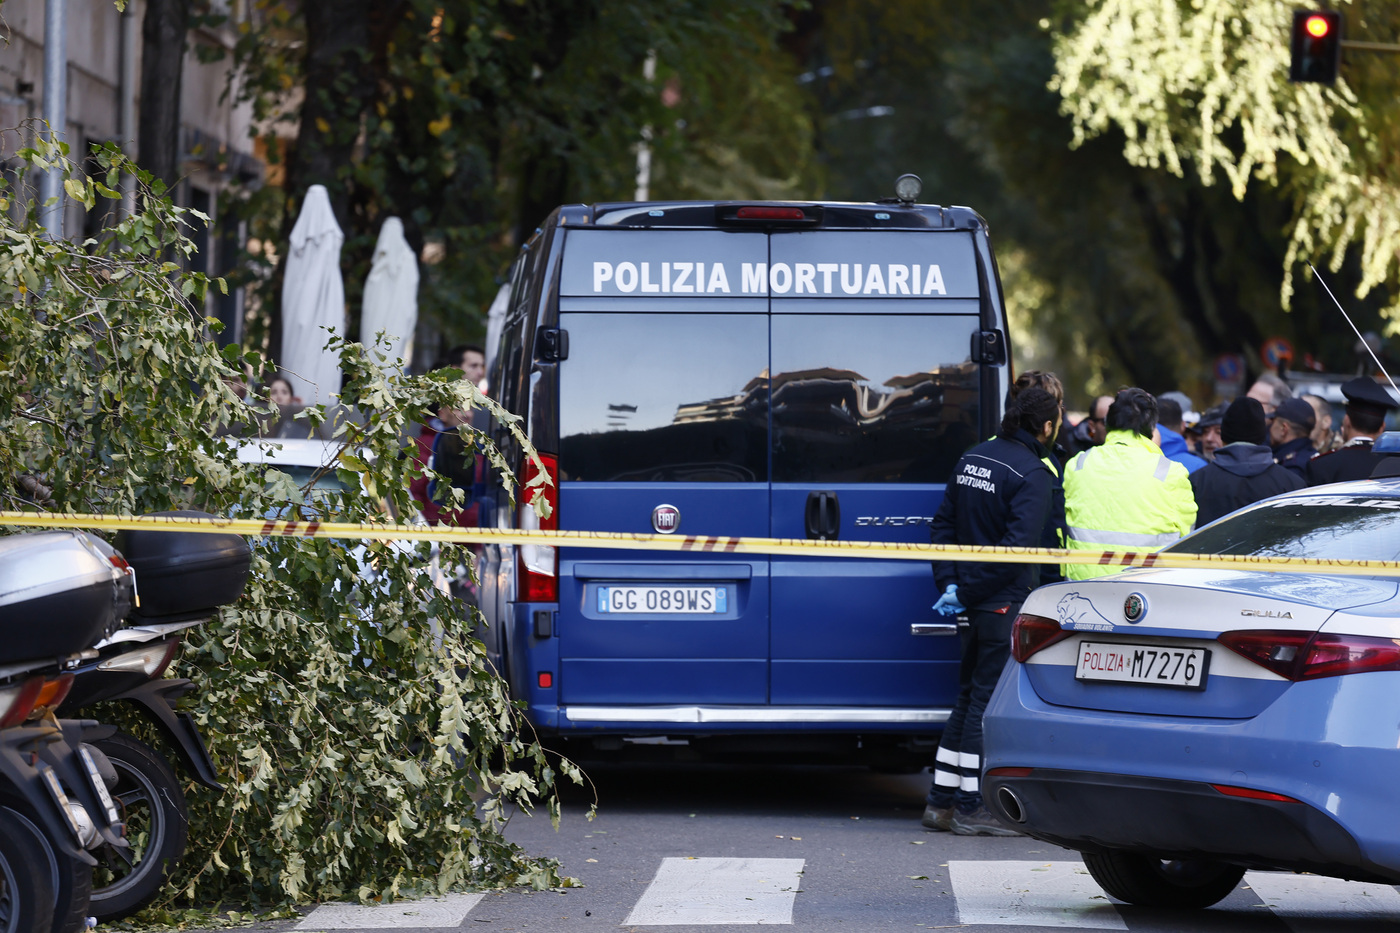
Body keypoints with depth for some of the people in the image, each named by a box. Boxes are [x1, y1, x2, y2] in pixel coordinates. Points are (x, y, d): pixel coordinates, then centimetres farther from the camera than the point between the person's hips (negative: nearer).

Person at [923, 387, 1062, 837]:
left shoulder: (973, 459, 11)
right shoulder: (1032, 474, -15)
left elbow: (944, 525, 12)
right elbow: (1018, 543, -24)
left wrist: (950, 583, 6)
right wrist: (967, 590, -17)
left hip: (975, 600, 8)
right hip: (1005, 601, -8)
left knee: (970, 695, 16)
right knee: (987, 699, -3)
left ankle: (941, 801, 18)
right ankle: (970, 808, 0)